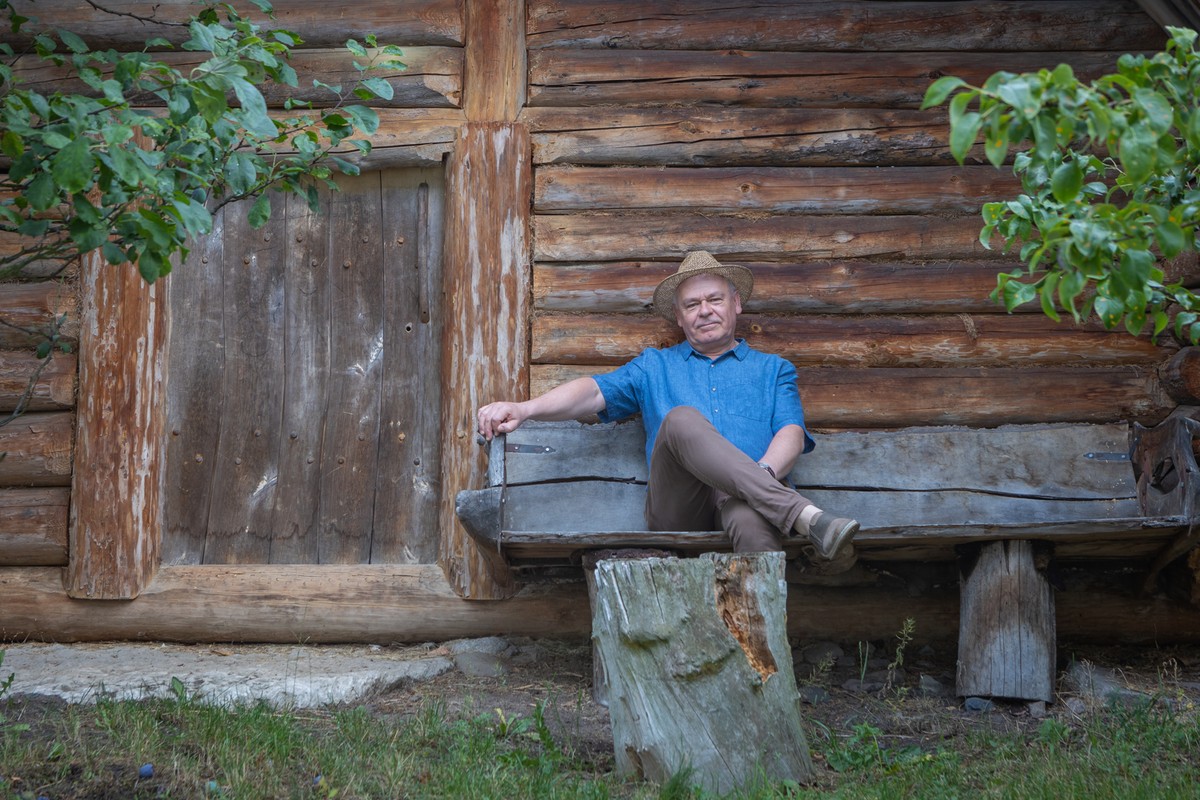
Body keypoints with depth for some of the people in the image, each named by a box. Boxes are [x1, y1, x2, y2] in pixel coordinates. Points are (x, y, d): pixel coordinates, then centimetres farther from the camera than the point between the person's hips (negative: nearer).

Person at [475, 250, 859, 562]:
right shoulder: (654, 366, 31)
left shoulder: (773, 370, 28)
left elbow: (792, 433, 11)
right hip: (677, 506, 1)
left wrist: (763, 473, -14)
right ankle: (806, 518, -46)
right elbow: (594, 392, 15)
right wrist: (524, 409, -6)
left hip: (743, 498, 0)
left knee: (751, 518, -41)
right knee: (682, 419, -33)